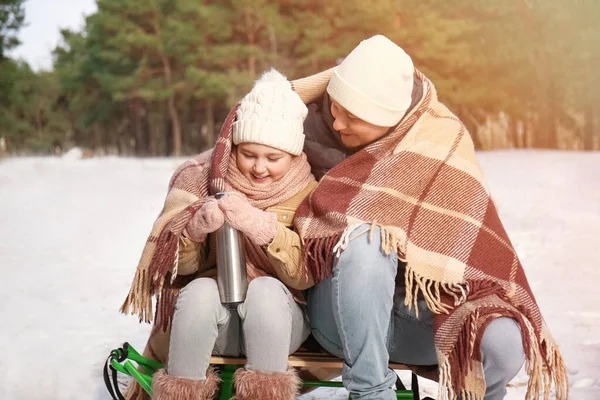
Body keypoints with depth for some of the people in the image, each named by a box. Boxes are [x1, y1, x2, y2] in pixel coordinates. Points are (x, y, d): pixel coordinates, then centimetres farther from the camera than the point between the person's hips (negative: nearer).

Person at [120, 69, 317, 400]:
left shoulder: (307, 192, -3)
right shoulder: (206, 178, -1)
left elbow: (306, 273, -16)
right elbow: (179, 266, -4)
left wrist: (262, 228, -32)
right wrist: (195, 228, -26)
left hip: (279, 319, -1)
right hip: (214, 315, 1)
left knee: (265, 289, -32)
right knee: (200, 290, -31)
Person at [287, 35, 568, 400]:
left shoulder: (441, 143, -6)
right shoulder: (316, 125, -1)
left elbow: (471, 239, -11)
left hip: (415, 315, 0)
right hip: (344, 314, 0)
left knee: (503, 342, -29)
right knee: (366, 244, -34)